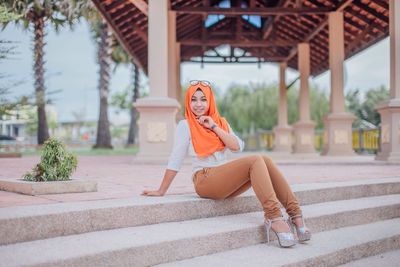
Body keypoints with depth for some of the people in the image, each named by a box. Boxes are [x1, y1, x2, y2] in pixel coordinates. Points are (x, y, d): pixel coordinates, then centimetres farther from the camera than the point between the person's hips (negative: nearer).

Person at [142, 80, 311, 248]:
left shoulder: (221, 122, 19)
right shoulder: (185, 125, 3)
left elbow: (237, 147, 3)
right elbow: (175, 160, -1)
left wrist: (215, 127, -3)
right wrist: (161, 191, -4)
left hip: (226, 181, 6)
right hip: (205, 181, -6)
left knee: (265, 160, -19)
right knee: (255, 161, -25)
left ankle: (295, 214, -22)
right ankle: (274, 218, -36)